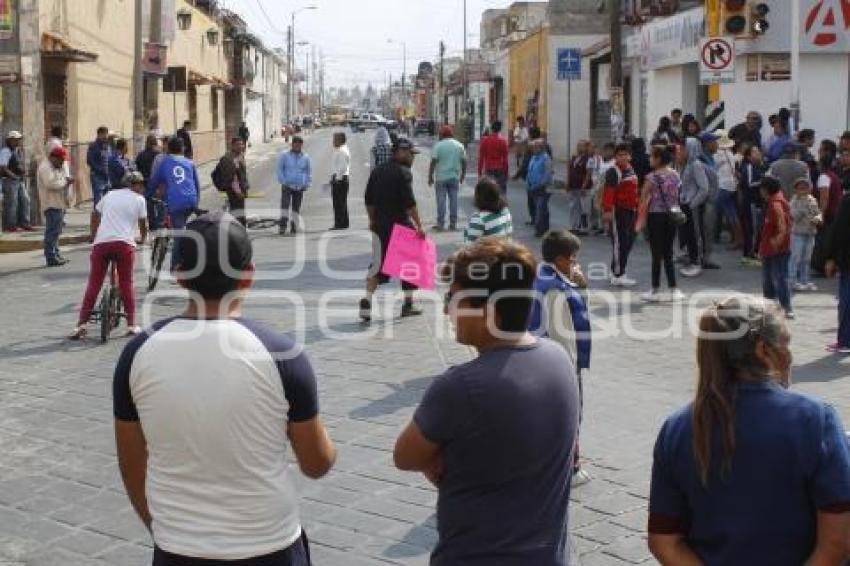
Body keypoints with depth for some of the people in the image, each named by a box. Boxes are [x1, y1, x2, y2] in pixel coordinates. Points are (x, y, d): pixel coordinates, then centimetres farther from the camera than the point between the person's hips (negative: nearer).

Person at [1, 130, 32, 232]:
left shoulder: (19, 151, 14)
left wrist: (24, 176, 8)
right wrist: (14, 176, -18)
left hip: (20, 181, 9)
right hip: (9, 181, -9)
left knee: (25, 200, 9)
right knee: (11, 203, -5)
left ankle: (24, 223, 17)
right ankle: (10, 225, 2)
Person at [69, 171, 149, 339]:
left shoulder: (109, 195, 21)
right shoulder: (139, 200, 9)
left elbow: (95, 214, 30)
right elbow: (143, 224, 10)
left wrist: (93, 235, 42)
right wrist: (142, 239, 30)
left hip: (101, 242, 3)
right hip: (125, 243, -3)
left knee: (93, 285, 5)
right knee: (126, 284, 10)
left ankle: (81, 325, 0)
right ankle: (131, 325, 10)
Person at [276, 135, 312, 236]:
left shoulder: (306, 157, 5)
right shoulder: (284, 155, 0)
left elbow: (309, 172, 12)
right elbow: (279, 169, 3)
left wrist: (307, 184, 2)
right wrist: (283, 181, -5)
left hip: (300, 187, 2)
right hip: (287, 185, -2)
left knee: (296, 208, 6)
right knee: (285, 205, -15)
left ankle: (294, 227, 14)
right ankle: (283, 225, -13)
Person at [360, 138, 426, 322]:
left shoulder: (377, 171, 10)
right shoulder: (403, 172, -12)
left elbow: (369, 200, 13)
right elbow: (409, 202, -19)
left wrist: (373, 220, 23)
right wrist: (419, 225, -16)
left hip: (380, 224, 6)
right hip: (400, 224, -6)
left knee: (378, 263, 9)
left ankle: (367, 300, -8)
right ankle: (408, 304, 16)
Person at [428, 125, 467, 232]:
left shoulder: (438, 146, -5)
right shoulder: (459, 146, 5)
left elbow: (433, 163, -10)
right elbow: (464, 162, 6)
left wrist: (430, 177, -4)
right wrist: (463, 175, 17)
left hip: (441, 178, -3)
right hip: (455, 178, 3)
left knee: (441, 201, 0)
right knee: (454, 200, 7)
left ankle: (440, 224, 0)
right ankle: (453, 224, 8)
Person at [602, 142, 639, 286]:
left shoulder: (631, 170, 16)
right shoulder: (614, 172, -13)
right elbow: (609, 192, -21)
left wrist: (636, 209, 23)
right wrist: (607, 210, -29)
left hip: (630, 211, 10)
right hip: (618, 211, -10)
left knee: (629, 241, 12)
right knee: (619, 242, -7)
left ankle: (617, 271, 22)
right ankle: (618, 276, -2)